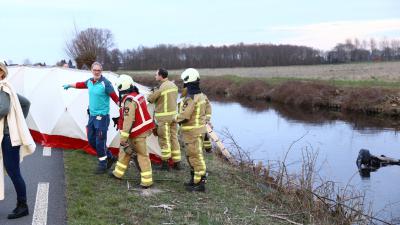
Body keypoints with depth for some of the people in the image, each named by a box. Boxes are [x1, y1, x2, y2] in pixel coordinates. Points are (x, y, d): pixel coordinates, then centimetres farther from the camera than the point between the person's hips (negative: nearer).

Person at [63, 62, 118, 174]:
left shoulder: (105, 83, -16)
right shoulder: (90, 81, 5)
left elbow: (115, 98, -16)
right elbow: (81, 84, 27)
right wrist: (69, 85, 40)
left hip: (102, 117, -8)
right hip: (92, 115, 8)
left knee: (100, 141, -5)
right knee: (91, 140, 12)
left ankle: (102, 165, 14)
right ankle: (109, 157, 28)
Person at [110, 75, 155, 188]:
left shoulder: (129, 101, -22)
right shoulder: (138, 95, 5)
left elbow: (128, 121, -24)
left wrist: (123, 139, -20)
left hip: (138, 133, -9)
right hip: (143, 128, 9)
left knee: (142, 155, 0)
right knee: (125, 150, 20)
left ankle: (147, 180, 9)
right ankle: (118, 173, 33)